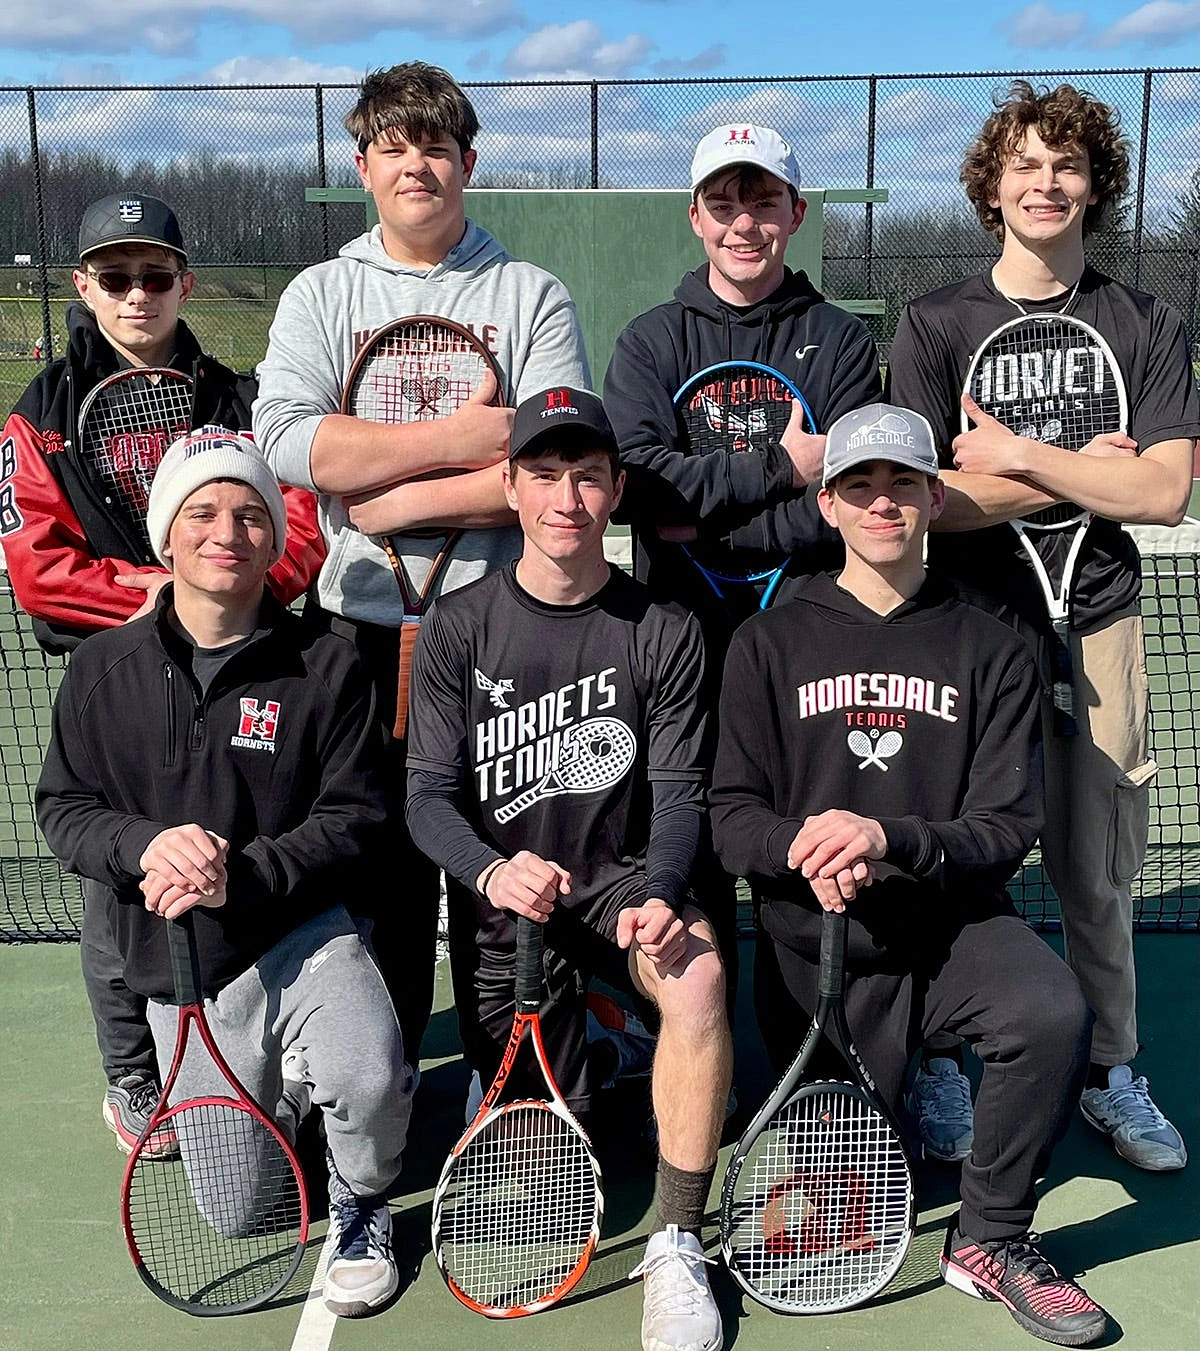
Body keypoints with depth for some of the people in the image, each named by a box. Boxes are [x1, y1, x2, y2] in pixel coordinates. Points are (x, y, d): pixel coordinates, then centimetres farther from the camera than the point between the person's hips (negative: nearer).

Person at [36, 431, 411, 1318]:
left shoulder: (326, 667, -7)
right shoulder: (105, 670, 1)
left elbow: (355, 820, -9)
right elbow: (63, 808, 4)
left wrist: (239, 877, -23)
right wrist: (147, 845, -18)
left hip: (303, 935, -2)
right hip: (182, 970, 3)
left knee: (369, 1082, -34)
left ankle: (362, 1207, 2)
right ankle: (281, 1095, 44)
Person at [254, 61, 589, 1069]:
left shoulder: (533, 297, 4)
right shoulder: (322, 295, 8)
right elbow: (287, 440, -10)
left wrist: (404, 500, -14)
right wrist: (464, 435, -15)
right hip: (366, 622, 1)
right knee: (387, 851, 10)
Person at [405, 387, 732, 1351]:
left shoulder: (662, 632, -2)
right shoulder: (460, 628, -3)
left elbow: (678, 793, -4)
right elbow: (430, 798, -5)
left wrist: (659, 894, -25)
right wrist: (493, 870, -26)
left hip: (621, 878, 0)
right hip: (500, 896, 0)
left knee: (698, 971, -33)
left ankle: (677, 1251, -19)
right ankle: (573, 1037, 36)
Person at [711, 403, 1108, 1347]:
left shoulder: (990, 650, 2)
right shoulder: (772, 644, 4)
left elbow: (1008, 827, -6)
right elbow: (734, 815, 0)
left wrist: (889, 838, -24)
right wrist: (803, 845, -22)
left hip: (955, 923, 0)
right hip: (820, 945, 1)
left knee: (1055, 1013, -31)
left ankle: (990, 1241, -8)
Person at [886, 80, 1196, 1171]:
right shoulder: (933, 326, 4)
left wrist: (1016, 454, -10)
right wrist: (1083, 470, -7)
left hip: (1096, 627, 2)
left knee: (1098, 878, 8)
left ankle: (1112, 1072, 26)